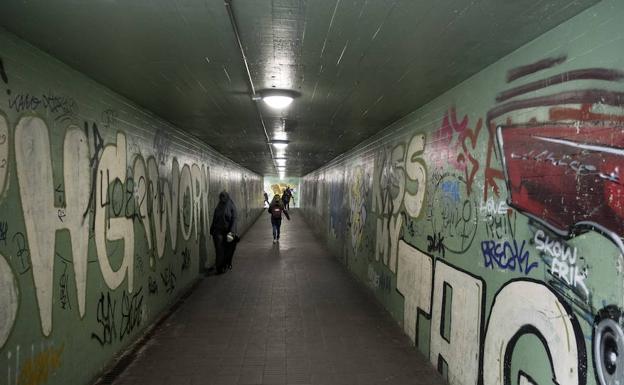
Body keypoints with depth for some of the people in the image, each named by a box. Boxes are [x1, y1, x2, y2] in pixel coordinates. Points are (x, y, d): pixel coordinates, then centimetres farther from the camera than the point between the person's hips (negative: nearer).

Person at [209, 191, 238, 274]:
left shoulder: (232, 207, -3)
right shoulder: (218, 207, 8)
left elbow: (234, 220, -9)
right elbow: (214, 219, 12)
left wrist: (232, 232, -19)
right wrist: (212, 231, 10)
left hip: (227, 231, -2)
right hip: (218, 231, 2)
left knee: (228, 249, 6)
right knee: (219, 249, -5)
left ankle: (227, 263, 27)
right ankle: (220, 267, -4)